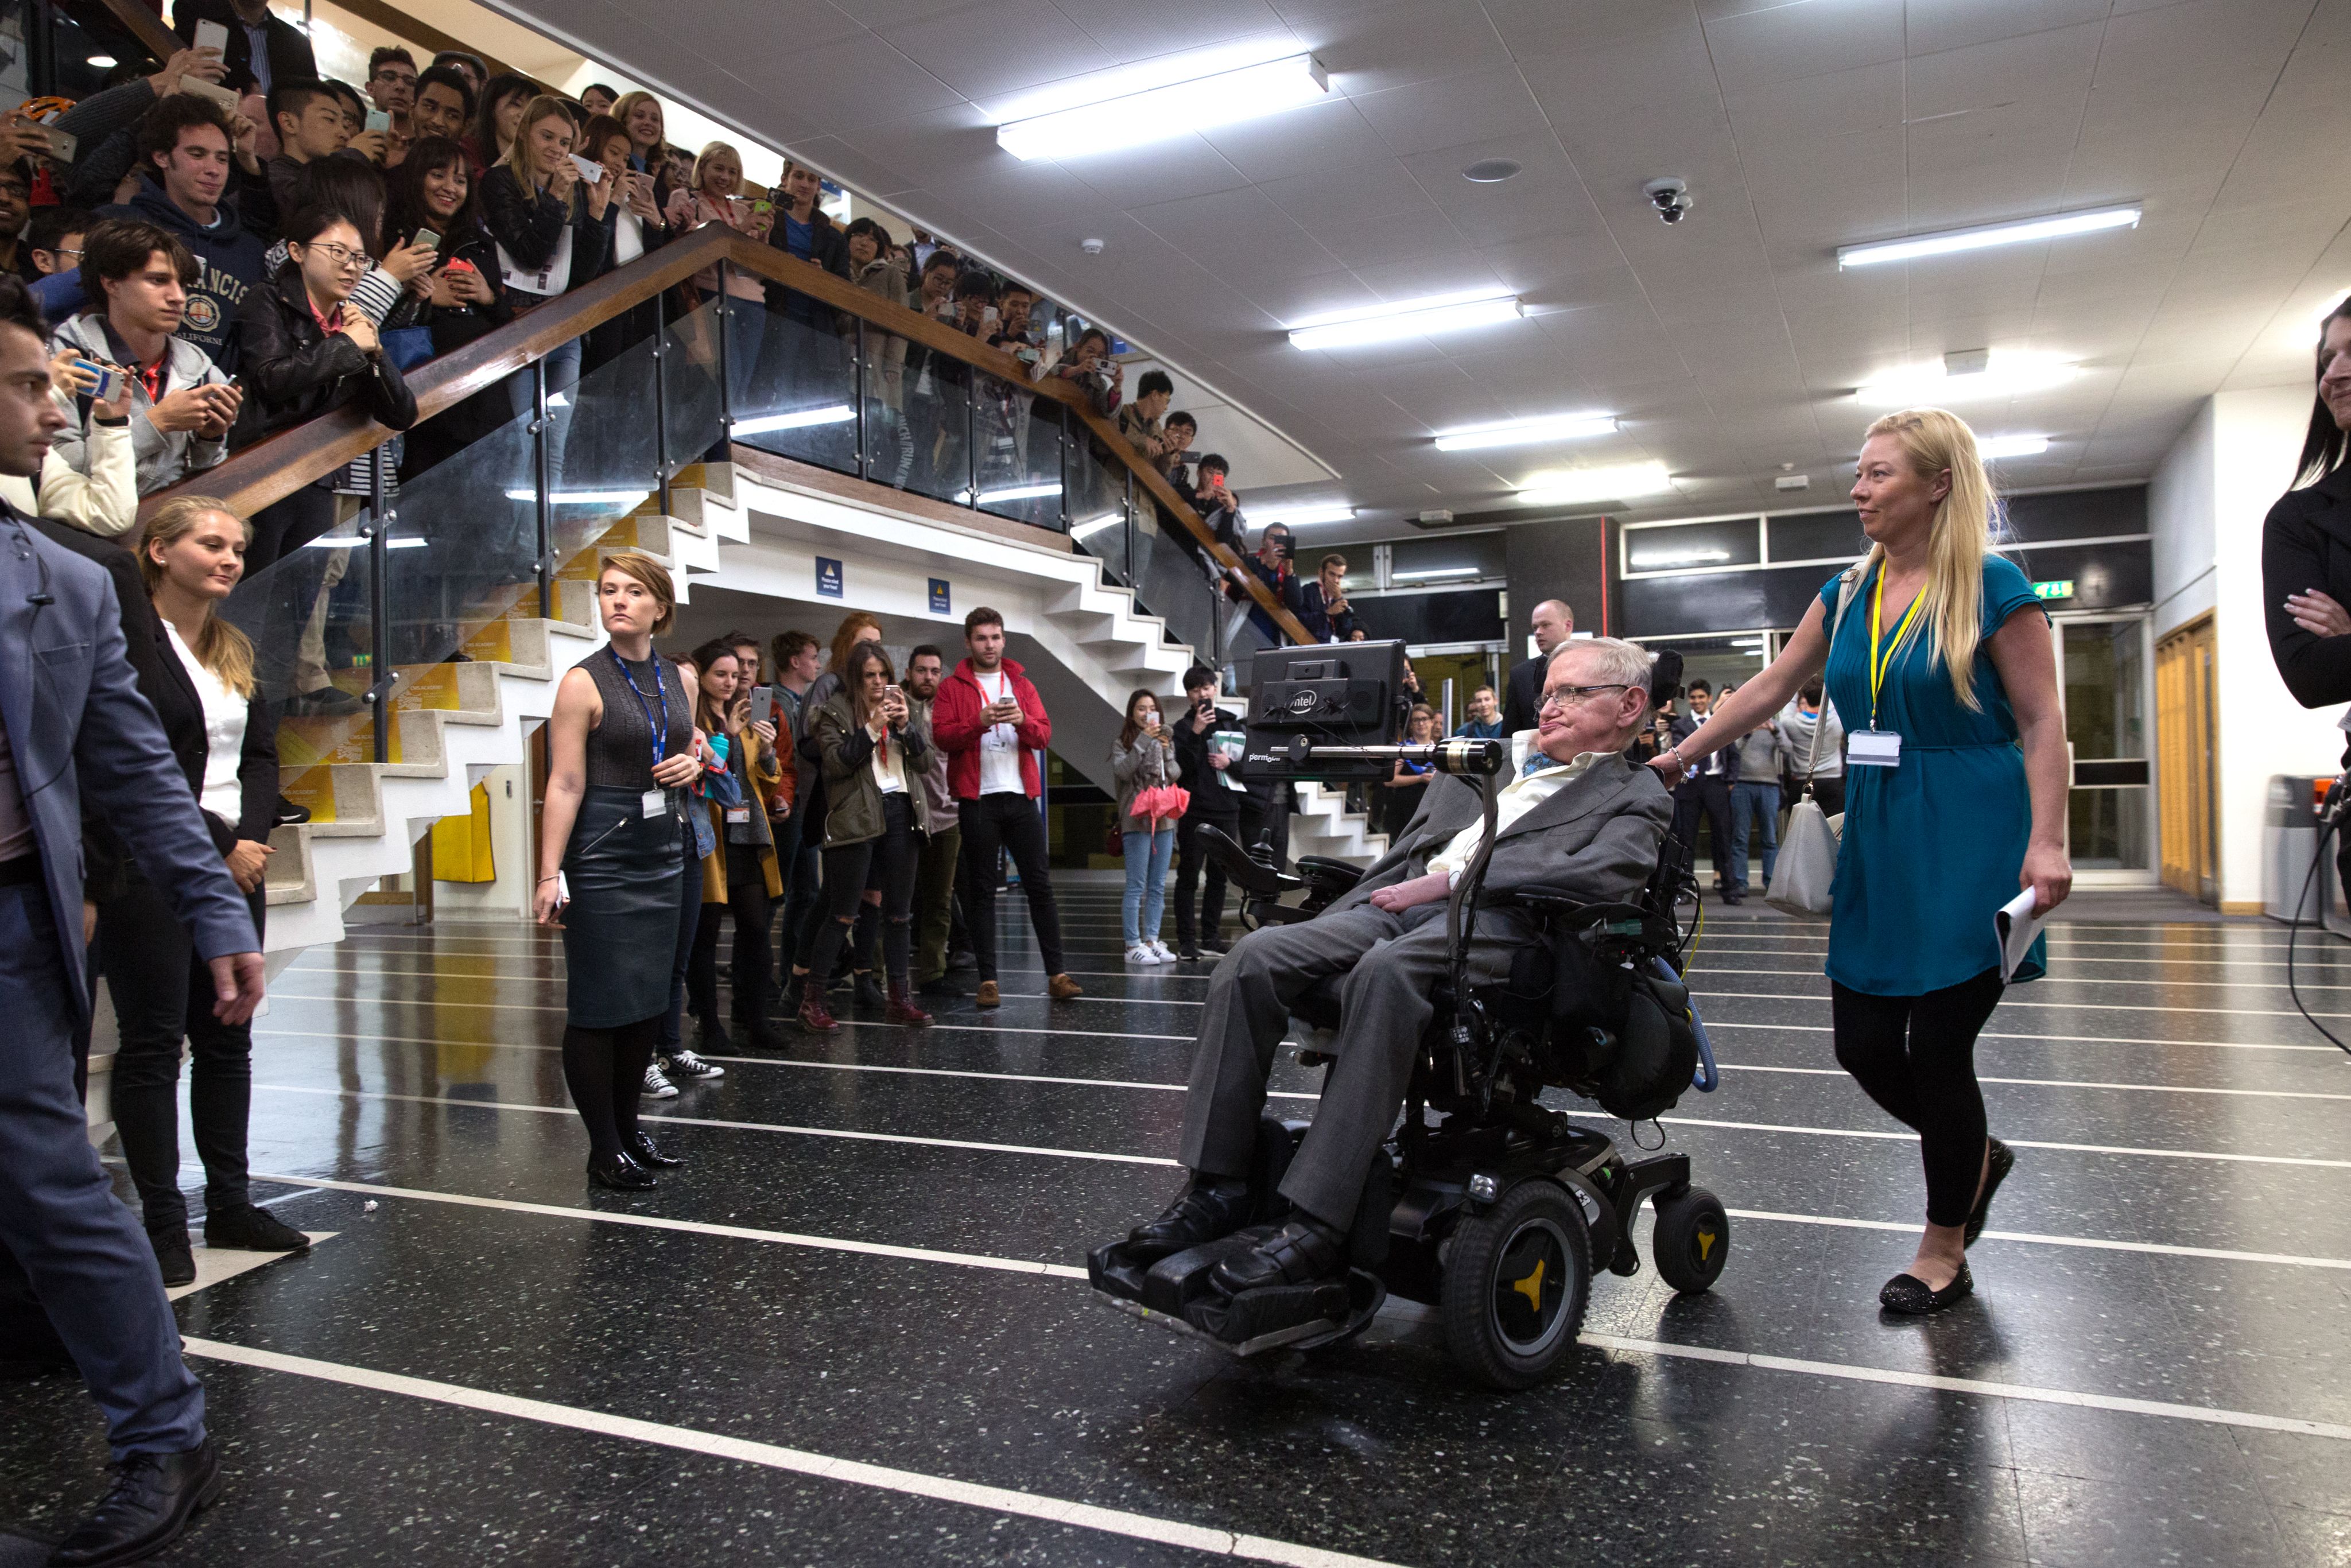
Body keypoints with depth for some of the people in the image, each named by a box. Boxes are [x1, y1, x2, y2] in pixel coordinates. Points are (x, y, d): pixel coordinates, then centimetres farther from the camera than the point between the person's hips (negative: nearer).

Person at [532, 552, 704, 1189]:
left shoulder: (676, 679, 9)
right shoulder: (584, 682, -9)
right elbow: (566, 785, -13)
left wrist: (692, 763, 1)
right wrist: (549, 873, -19)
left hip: (665, 852, 6)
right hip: (601, 856, -6)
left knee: (647, 1000, 12)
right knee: (599, 1004, -1)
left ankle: (628, 1127, 25)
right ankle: (604, 1148, 10)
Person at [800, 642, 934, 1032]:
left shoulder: (897, 706, 16)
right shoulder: (834, 711, 1)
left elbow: (921, 761, 10)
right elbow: (836, 763, -11)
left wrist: (905, 726, -5)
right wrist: (872, 729, -14)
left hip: (901, 813, 5)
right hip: (857, 819, -5)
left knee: (899, 912, 8)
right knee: (842, 914, -5)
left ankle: (899, 999, 15)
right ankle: (811, 1000, 3)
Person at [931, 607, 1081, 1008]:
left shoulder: (1022, 685, 14)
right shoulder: (952, 688, 5)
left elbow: (1044, 735, 6)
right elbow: (941, 735, -7)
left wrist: (1023, 721, -14)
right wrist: (979, 723, -21)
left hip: (1021, 796, 3)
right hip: (977, 799, -2)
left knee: (1040, 885, 2)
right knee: (981, 890, 2)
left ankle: (1057, 974, 7)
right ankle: (988, 980, 6)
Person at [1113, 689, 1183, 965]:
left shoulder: (1166, 740, 14)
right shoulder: (1122, 743, 1)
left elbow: (1176, 775, 5)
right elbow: (1121, 771, -16)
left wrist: (1167, 752, -11)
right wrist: (1143, 740, -18)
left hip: (1164, 820, 5)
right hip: (1136, 821, -5)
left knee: (1158, 886, 8)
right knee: (1137, 886, -5)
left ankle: (1152, 940, 15)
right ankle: (1133, 945, -2)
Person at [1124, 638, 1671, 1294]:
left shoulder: (1636, 796, 12)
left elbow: (1601, 870, -10)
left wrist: (1445, 881, -15)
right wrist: (1328, 921, 10)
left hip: (1497, 919, -6)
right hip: (1398, 903, 6)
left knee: (1386, 970, -38)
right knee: (1254, 956, -20)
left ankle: (1319, 1226, -35)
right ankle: (1219, 1185, -14)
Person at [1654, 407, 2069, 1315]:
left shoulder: (1992, 588, -6)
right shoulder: (1849, 593, 11)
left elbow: (2041, 723, -8)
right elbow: (1772, 688, 16)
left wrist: (2046, 844, -18)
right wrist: (1679, 757, 13)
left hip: (1967, 840, -6)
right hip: (1875, 838, 6)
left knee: (1938, 1044, -2)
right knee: (1864, 1045, 5)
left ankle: (1944, 1255, 19)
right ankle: (1977, 1157, 36)